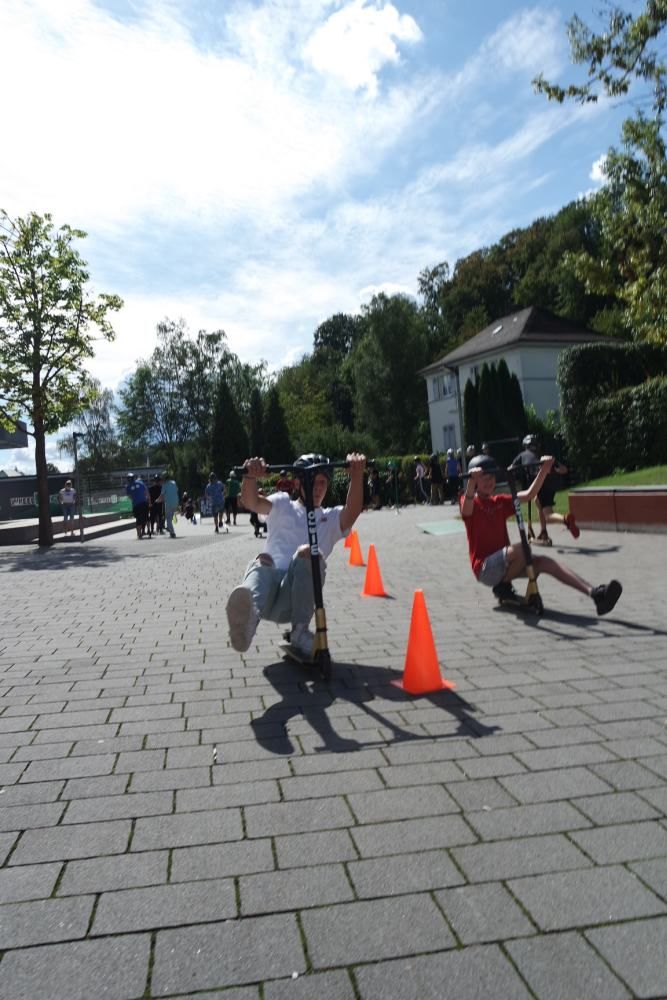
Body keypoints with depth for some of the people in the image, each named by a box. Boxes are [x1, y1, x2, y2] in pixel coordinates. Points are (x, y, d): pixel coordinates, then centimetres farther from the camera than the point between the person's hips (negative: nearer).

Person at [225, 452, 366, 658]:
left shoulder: (331, 518, 24)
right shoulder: (283, 505, 25)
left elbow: (352, 512, -1)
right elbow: (252, 502, 3)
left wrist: (356, 475, -19)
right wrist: (251, 475, -20)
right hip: (271, 579, 0)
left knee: (308, 553, -32)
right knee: (263, 560, -35)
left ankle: (300, 630, -25)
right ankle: (248, 611, -68)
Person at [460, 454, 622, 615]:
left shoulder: (500, 502, 15)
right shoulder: (472, 502, -4)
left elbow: (529, 495, 4)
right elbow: (466, 510, -31)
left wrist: (544, 470, -10)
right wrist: (471, 481, -49)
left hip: (504, 563, 6)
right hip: (484, 568, -6)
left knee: (545, 562, -17)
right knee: (520, 550, -32)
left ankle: (594, 593, -26)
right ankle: (503, 587, -9)